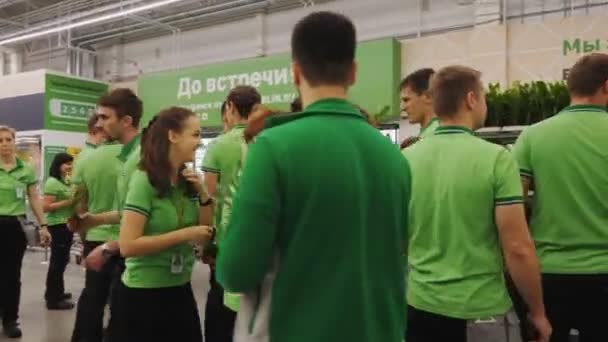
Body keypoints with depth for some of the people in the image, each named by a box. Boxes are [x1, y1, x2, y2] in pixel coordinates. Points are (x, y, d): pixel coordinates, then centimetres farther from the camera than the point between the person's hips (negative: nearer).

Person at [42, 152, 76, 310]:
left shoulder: (66, 181, 13)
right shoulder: (52, 182, -14)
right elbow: (46, 207, -19)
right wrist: (68, 202, -21)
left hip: (67, 224, 9)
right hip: (58, 226, -9)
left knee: (62, 260, 17)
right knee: (58, 261, -5)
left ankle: (56, 293, 30)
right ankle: (53, 300, 2)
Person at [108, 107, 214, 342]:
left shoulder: (187, 181, 2)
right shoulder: (144, 180, -16)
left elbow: (207, 234, 7)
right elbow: (127, 245, -22)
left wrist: (202, 194, -6)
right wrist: (185, 234, -21)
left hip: (180, 290, 7)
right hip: (143, 294, -6)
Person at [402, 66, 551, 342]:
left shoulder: (405, 160, -3)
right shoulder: (496, 158, -14)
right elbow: (518, 248, -15)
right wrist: (537, 312, -1)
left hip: (419, 306, 4)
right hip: (479, 311, -3)